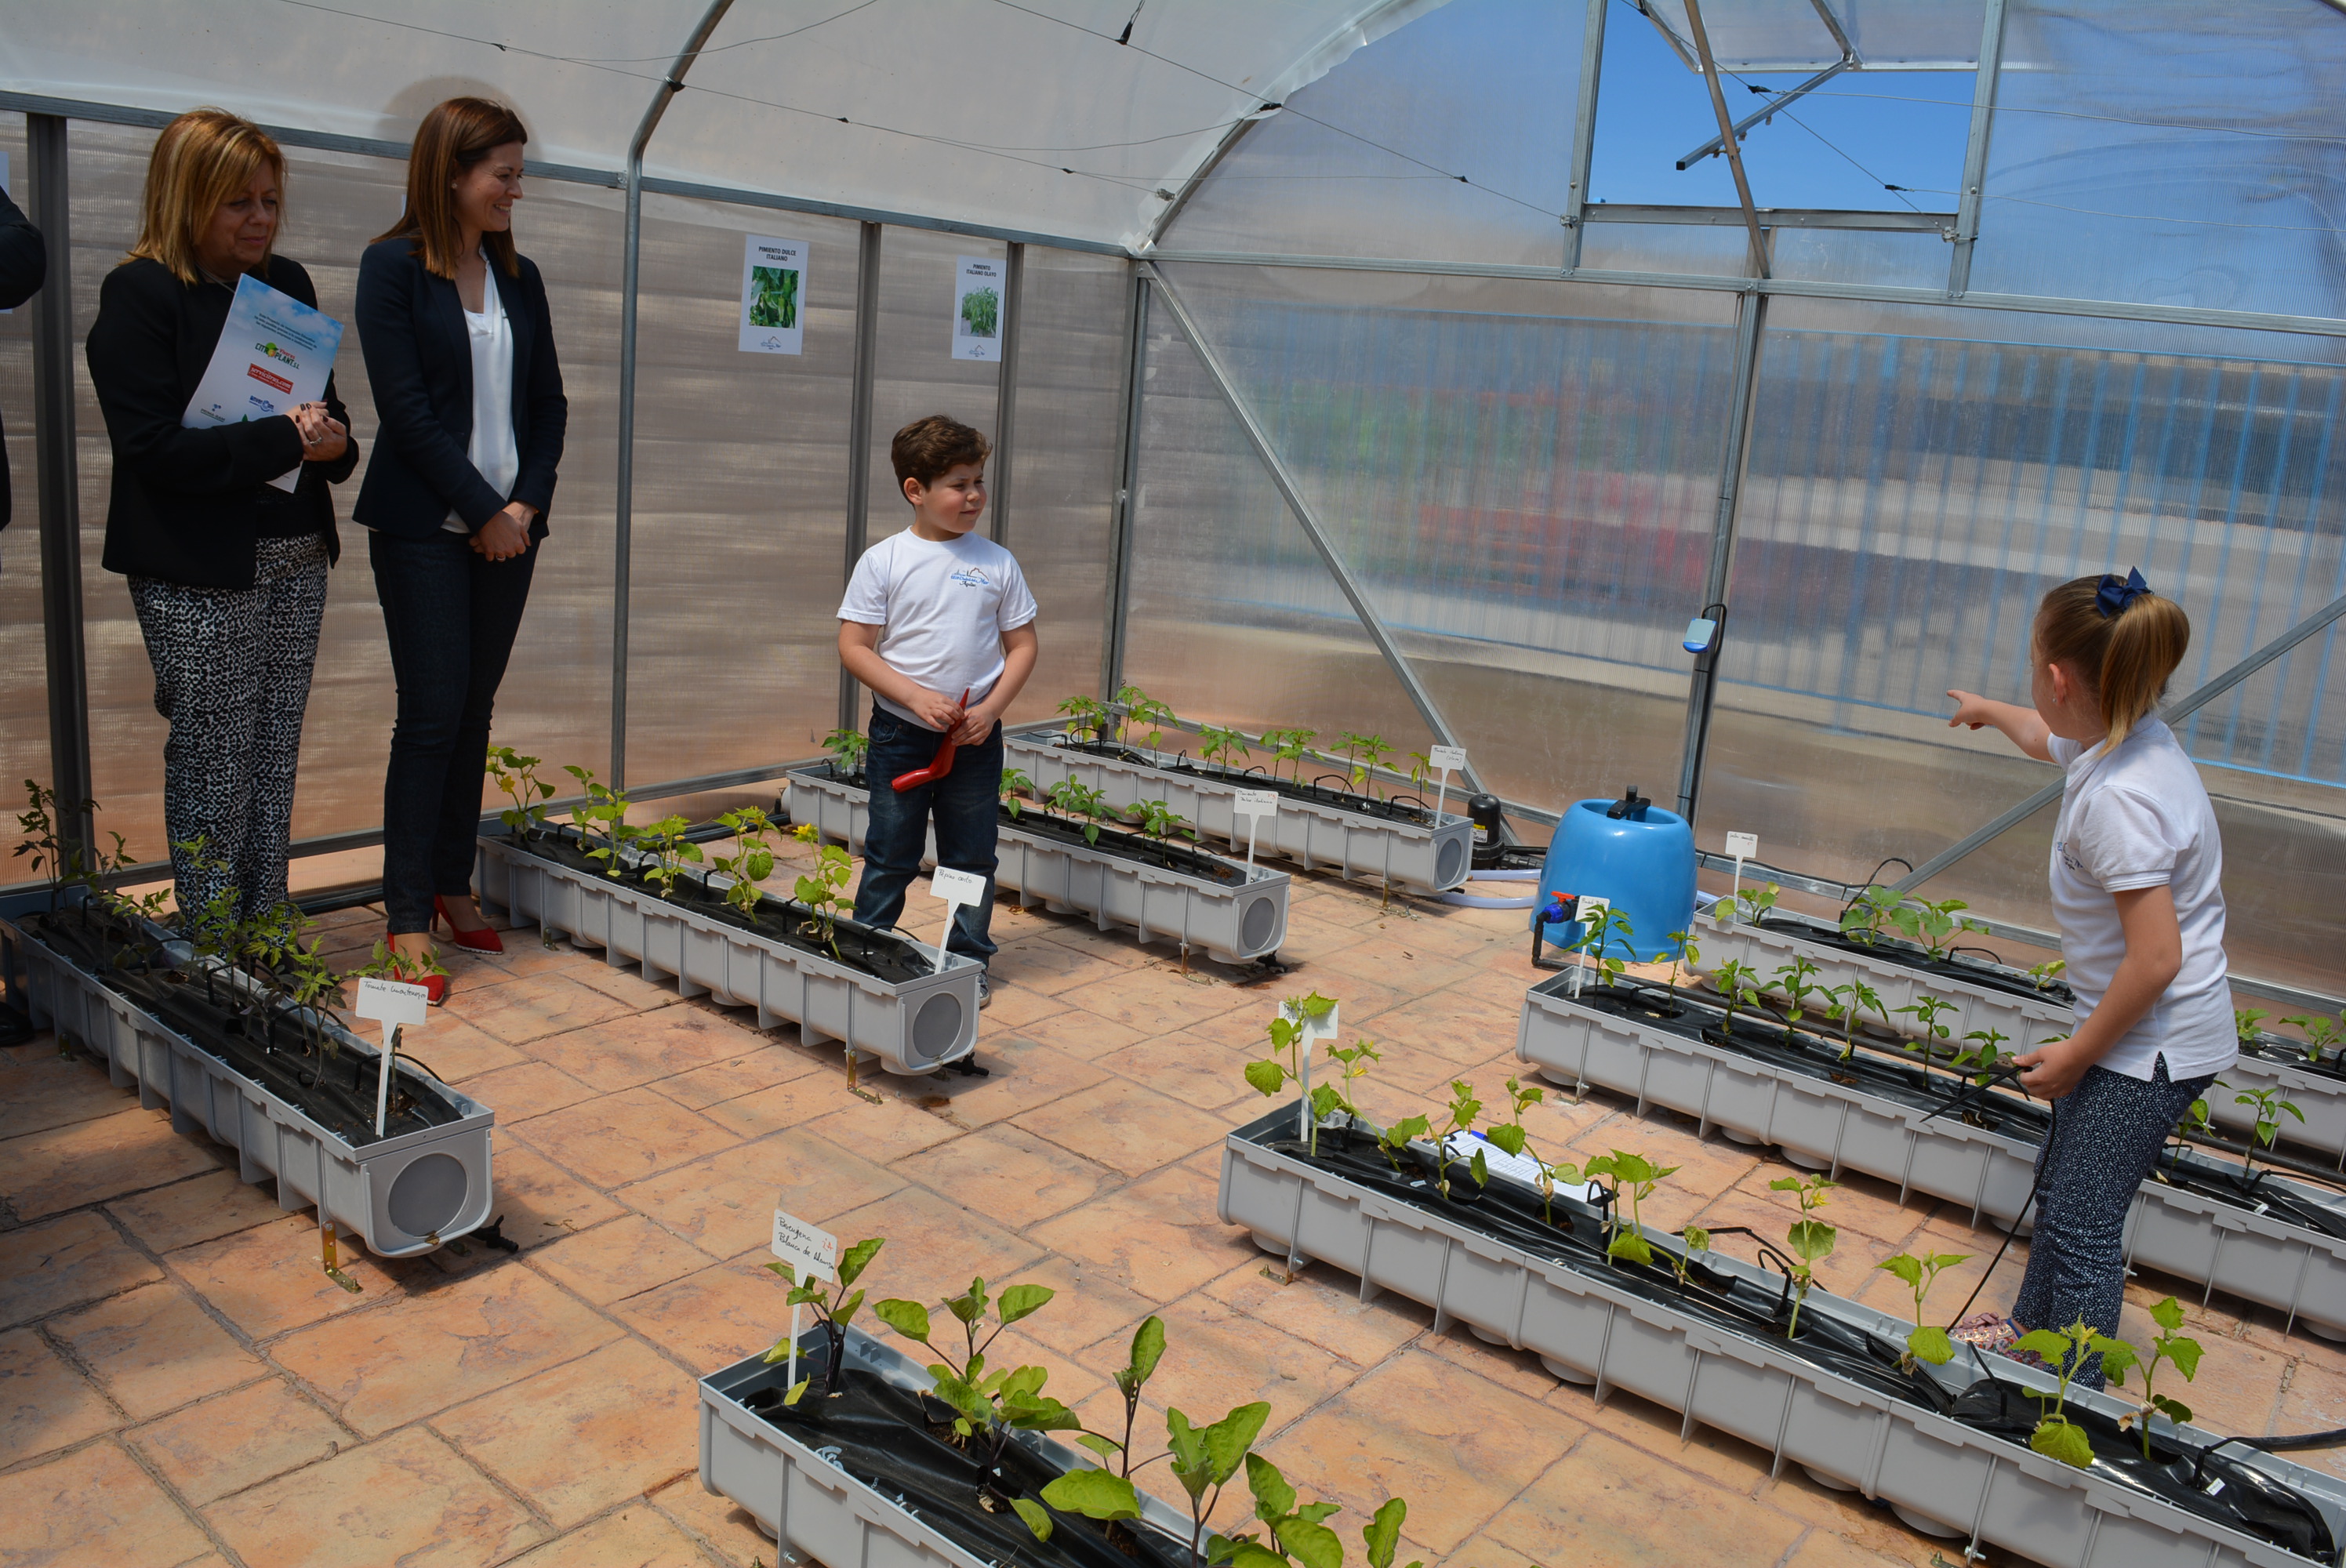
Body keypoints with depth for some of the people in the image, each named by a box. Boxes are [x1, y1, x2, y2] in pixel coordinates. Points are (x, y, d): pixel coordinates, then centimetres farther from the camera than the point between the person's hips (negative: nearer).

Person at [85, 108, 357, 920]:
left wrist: (332, 441, -6)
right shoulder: (139, 295, -7)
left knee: (275, 760, 9)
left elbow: (326, 406, 18)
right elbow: (154, 447, -15)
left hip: (297, 561, 6)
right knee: (213, 762, -1)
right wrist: (285, 439, -21)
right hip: (199, 576, -6)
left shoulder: (287, 282, 12)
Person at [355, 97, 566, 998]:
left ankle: (454, 889, 19)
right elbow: (406, 408, -11)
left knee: (474, 710, 9)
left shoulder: (520, 278, 12)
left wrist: (527, 501, -4)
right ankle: (407, 917, 3)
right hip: (424, 526, -5)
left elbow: (548, 403, 11)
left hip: (509, 525, 5)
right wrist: (482, 511, -12)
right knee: (432, 713, -6)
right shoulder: (393, 267, -5)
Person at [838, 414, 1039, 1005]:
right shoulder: (883, 561, -5)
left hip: (976, 737, 2)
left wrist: (990, 709, -9)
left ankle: (969, 962, 25)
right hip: (900, 734, -2)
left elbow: (1023, 645, 5)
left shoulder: (997, 562, 1)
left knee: (972, 859, 11)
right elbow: (854, 647, -7)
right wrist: (915, 696, -18)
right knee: (890, 858, 8)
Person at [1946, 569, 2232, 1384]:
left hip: (2153, 1042, -10)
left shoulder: (2117, 799, -31)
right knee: (2060, 1185, 23)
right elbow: (2052, 737, 27)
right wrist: (1989, 710, 46)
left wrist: (2077, 1054, -16)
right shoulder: (2123, 737, 0)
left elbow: (2156, 959, -29)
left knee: (2083, 1223, -3)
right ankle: (2031, 1329, 41)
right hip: (2143, 1031, 10)